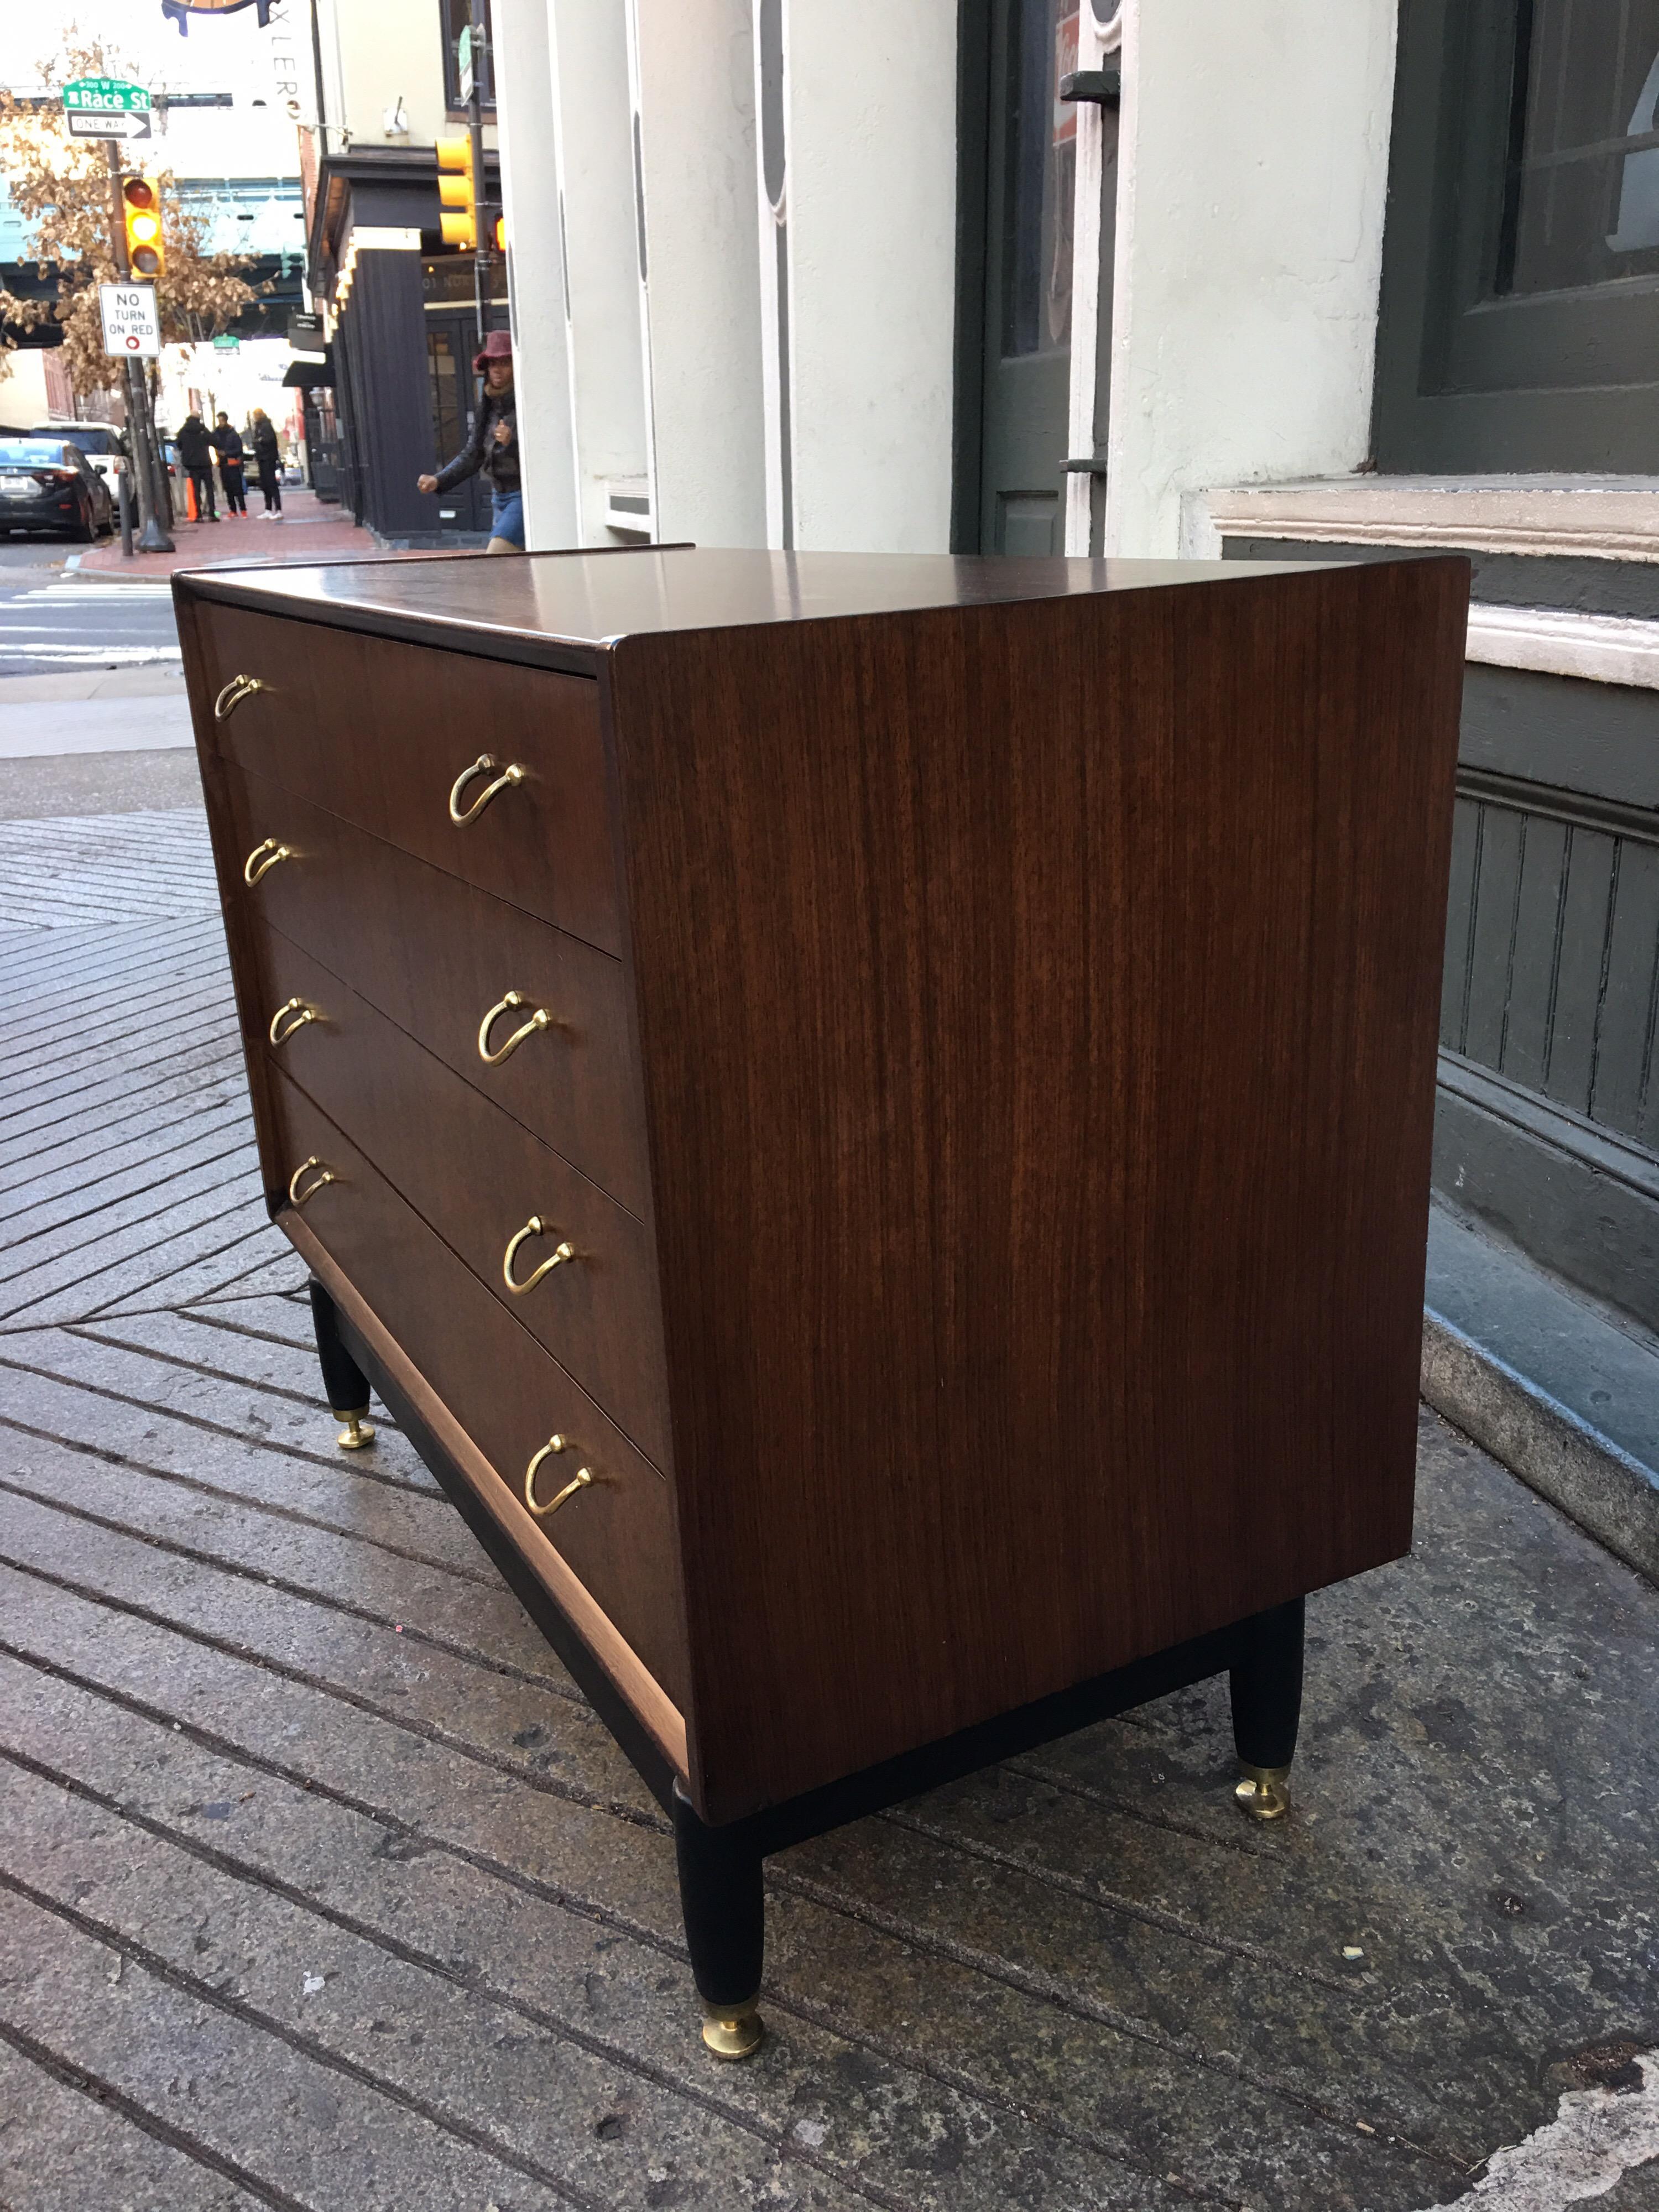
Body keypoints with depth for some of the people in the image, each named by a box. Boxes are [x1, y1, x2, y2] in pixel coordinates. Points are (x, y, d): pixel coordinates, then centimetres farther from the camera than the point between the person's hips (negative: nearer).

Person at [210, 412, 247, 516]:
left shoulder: (233, 434, -4)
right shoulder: (216, 433, 7)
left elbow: (239, 450, -6)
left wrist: (226, 453, -16)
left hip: (233, 463, -4)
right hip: (223, 464, 4)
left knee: (237, 488, -9)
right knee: (228, 489, 6)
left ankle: (243, 510, -7)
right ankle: (233, 510, 12)